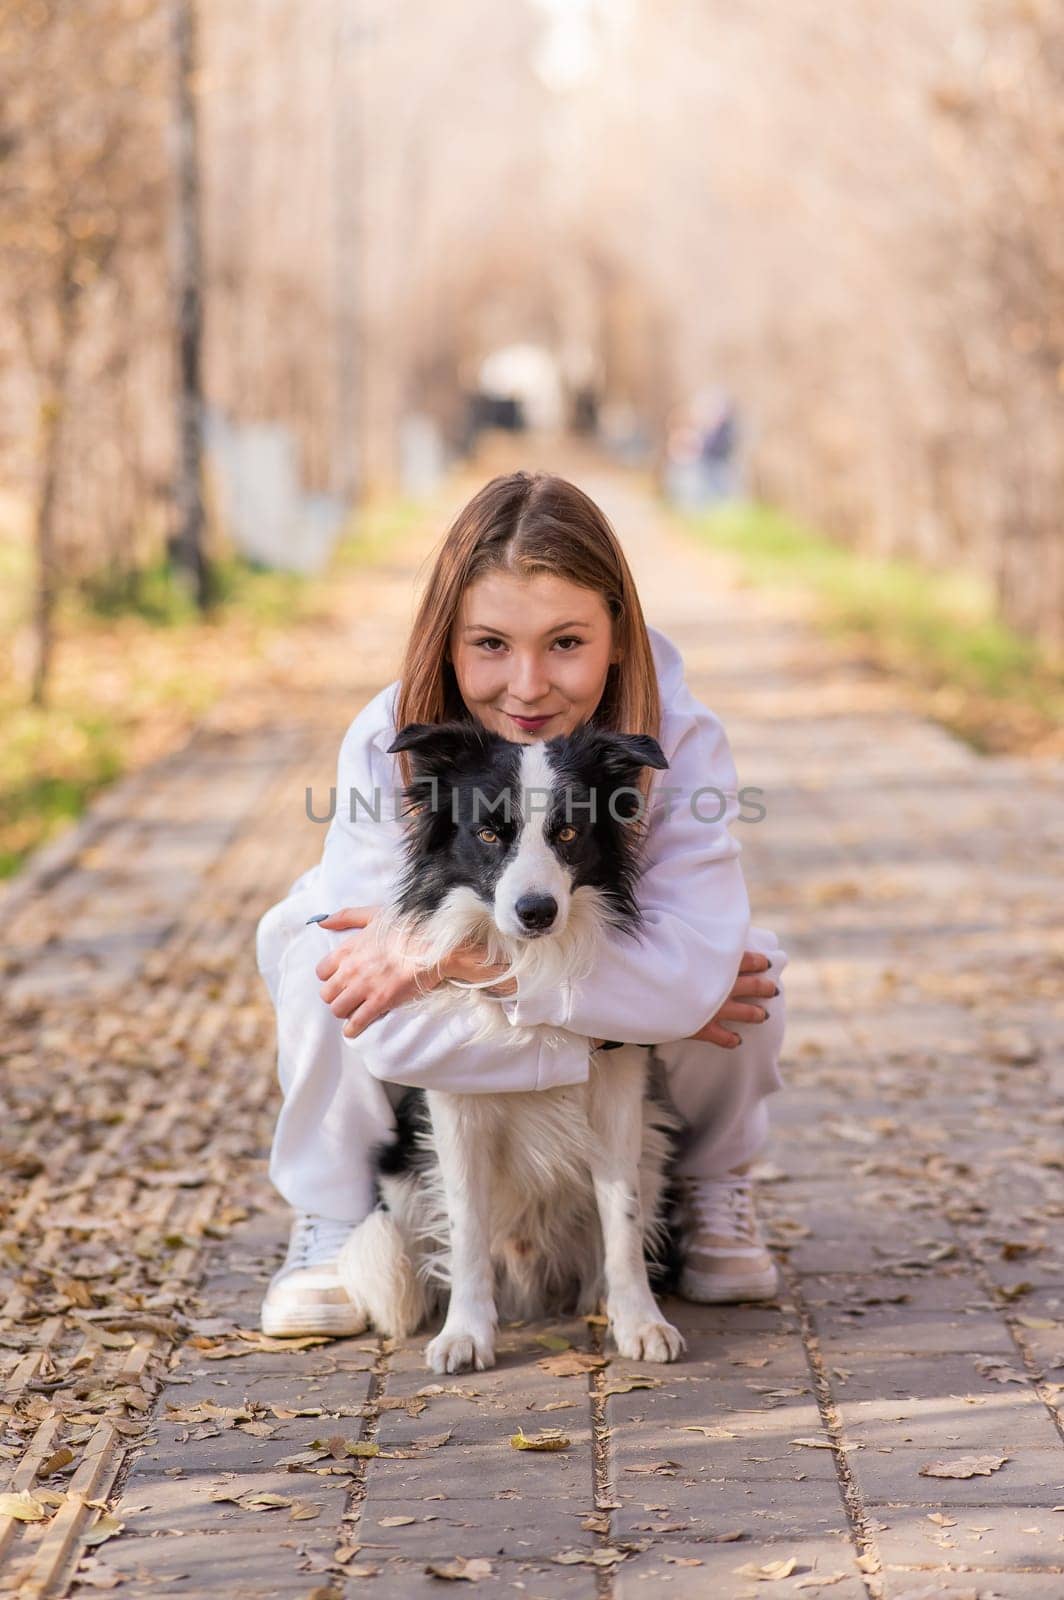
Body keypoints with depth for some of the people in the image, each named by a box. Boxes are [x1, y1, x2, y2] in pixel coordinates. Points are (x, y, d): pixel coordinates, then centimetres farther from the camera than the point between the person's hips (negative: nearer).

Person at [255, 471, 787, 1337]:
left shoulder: (681, 745, -26)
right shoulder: (387, 747, -28)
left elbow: (695, 967, -40)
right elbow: (393, 1024, -34)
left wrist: (461, 952, -46)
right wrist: (634, 1004, -39)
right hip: (449, 1065, 0)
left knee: (744, 979, -29)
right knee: (325, 964, -29)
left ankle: (714, 1179, 4)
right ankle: (335, 1221, -4)